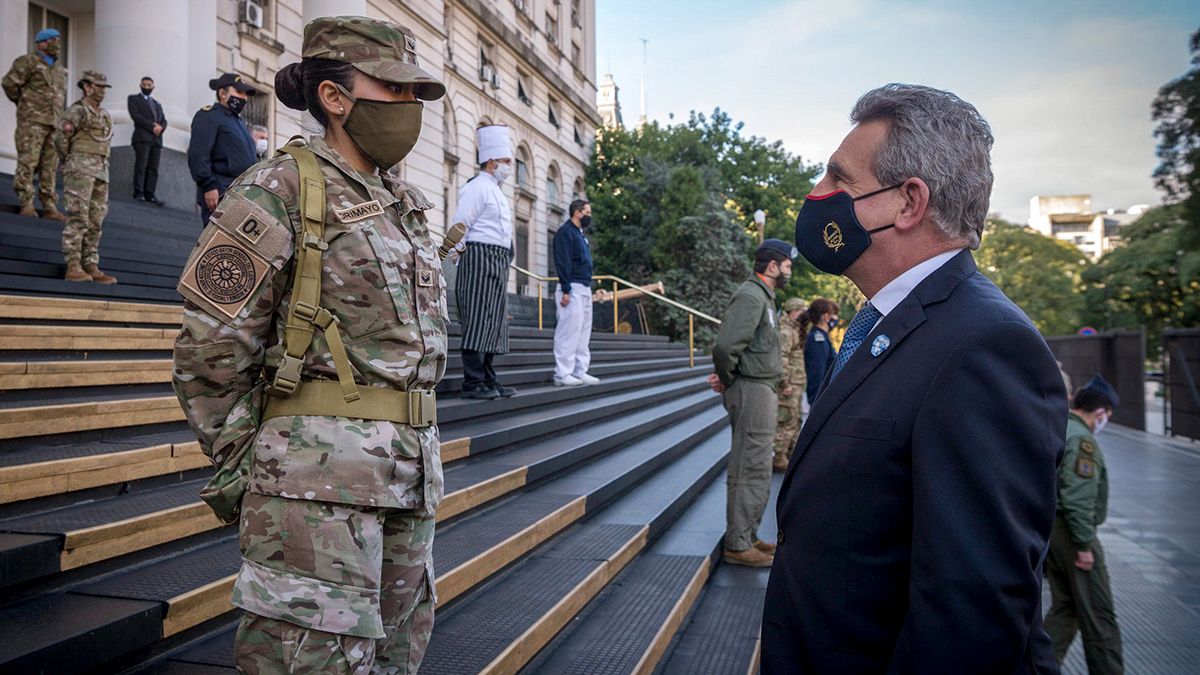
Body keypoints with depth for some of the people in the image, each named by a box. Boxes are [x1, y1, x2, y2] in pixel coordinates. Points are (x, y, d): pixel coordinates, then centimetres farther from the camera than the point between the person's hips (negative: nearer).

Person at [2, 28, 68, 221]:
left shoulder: (60, 69, 20)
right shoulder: (28, 62, -1)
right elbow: (10, 82, -6)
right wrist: (22, 102, 5)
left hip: (53, 123, 6)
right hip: (32, 120, -6)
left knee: (49, 166, 3)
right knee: (28, 162, -8)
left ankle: (49, 207, 3)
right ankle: (26, 205, -9)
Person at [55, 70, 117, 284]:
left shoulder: (105, 115, 20)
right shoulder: (77, 110, -4)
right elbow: (60, 138, -8)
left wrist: (101, 164, 16)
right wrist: (70, 160, 3)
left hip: (101, 172, 7)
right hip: (80, 170, -7)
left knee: (95, 223, 5)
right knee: (78, 219, -12)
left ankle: (92, 268, 6)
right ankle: (73, 267, -14)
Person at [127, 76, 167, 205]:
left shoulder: (157, 104, 29)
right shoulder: (133, 99, 14)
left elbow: (164, 120, 17)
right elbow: (136, 116, -2)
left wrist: (160, 127, -6)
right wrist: (152, 126, -12)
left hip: (156, 139, 4)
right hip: (142, 137, -4)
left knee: (153, 168, -3)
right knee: (141, 165, -11)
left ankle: (150, 195, -6)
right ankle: (138, 193, -11)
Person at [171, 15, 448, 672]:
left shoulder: (406, 206, 17)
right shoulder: (278, 191, -5)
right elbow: (211, 349, -8)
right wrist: (243, 469, -4)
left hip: (411, 475, 8)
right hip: (319, 470, -7)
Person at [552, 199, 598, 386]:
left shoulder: (580, 234, 21)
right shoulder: (565, 232, -7)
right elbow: (562, 263, -16)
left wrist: (588, 287, 16)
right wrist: (566, 290, -22)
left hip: (585, 289, 10)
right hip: (572, 288, -9)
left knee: (583, 332, 9)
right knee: (569, 331, -9)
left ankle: (580, 372, 13)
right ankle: (562, 374, -7)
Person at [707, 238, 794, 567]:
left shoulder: (763, 297, 18)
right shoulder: (750, 297, -15)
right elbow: (725, 346, -26)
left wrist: (727, 380, 6)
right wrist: (726, 380, -10)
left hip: (762, 392, 10)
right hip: (751, 392, -10)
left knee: (757, 469, 16)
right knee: (750, 471, -6)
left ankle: (748, 537, 26)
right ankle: (737, 545, 2)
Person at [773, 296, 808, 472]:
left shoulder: (795, 330, 19)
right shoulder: (785, 331, -16)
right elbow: (780, 357, -26)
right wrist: (785, 383, -26)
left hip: (797, 385, 11)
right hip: (789, 385, -11)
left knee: (796, 420, 17)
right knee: (786, 422, -7)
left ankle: (792, 455, 27)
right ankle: (778, 460, -2)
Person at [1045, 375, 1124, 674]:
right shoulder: (1082, 439, -16)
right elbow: (1078, 499, -23)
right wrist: (1085, 545, -19)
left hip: (1047, 527, 9)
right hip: (1070, 531, -9)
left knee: (1064, 608, 17)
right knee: (1098, 616, 3)